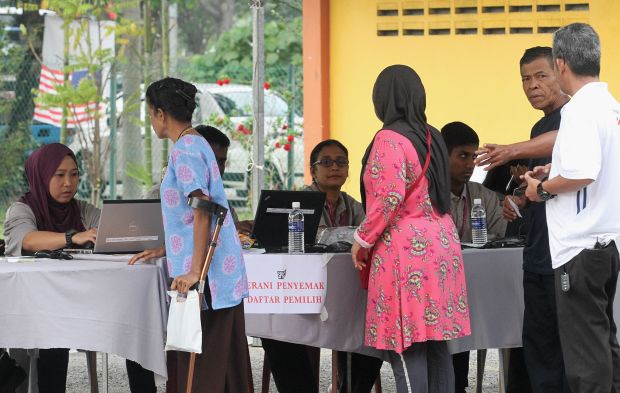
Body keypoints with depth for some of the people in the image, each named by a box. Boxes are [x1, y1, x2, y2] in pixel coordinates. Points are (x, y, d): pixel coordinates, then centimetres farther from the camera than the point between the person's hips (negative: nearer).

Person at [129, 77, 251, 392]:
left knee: (200, 367, -8)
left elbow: (202, 212, -21)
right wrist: (163, 251, 30)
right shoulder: (197, 144, 17)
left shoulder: (185, 150, -12)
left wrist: (194, 271, -24)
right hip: (223, 272, 10)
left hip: (206, 279, -10)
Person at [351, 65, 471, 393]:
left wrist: (363, 239, -8)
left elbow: (390, 198, -19)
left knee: (406, 348, -7)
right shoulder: (432, 137, 13)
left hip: (406, 247, -8)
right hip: (441, 241, 8)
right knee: (436, 344, 9)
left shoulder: (390, 138, -11)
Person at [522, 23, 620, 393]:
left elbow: (582, 173, -27)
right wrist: (555, 173, 19)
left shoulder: (581, 108, -16)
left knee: (584, 344, -4)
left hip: (582, 244, -9)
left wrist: (544, 189, -11)